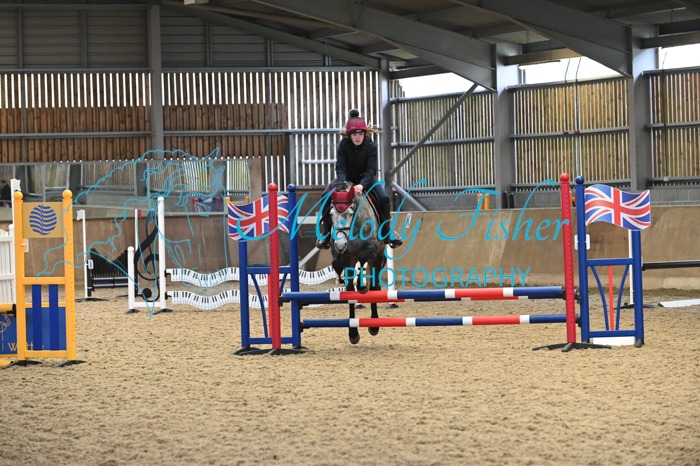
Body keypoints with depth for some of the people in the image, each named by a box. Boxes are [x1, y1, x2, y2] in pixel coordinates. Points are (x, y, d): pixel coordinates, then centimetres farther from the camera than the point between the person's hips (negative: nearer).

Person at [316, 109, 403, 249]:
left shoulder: (370, 146, -20)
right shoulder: (344, 145, -17)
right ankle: (326, 232, -5)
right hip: (347, 177, 1)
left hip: (366, 178, -1)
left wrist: (362, 185, -42)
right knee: (326, 195, -21)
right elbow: (340, 167, -21)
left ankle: (387, 231, 0)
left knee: (383, 198, -23)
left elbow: (371, 170, -24)